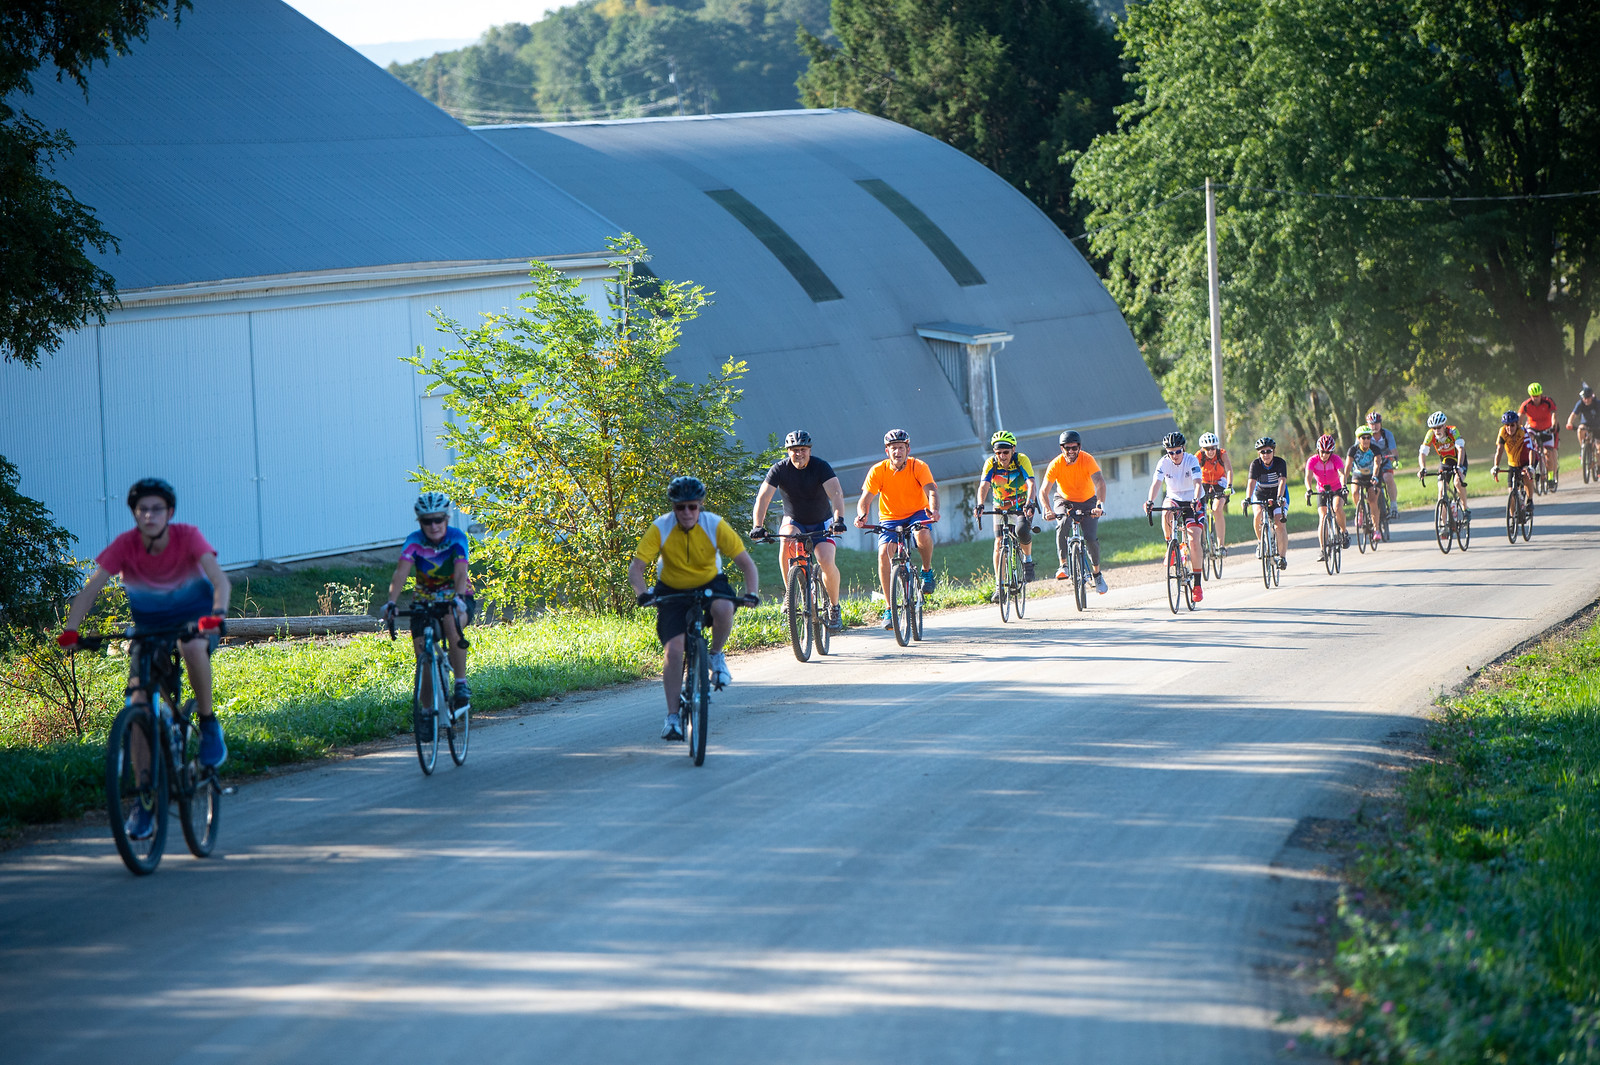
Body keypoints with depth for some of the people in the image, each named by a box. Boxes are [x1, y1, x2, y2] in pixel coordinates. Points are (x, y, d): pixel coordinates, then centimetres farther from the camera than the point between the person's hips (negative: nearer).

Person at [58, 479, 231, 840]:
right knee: (139, 703, -13)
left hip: (193, 616, -2)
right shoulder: (125, 545, -19)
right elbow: (90, 589, -25)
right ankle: (146, 800, -4)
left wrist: (217, 613, -53)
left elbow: (221, 581, -33)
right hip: (149, 624, 2)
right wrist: (70, 630, -40)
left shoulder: (188, 537, -22)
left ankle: (208, 723, -14)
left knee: (192, 647, -39)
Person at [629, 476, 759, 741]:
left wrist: (751, 593, -35)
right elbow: (635, 567, -23)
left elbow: (746, 563, -18)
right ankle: (672, 716, -6)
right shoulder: (660, 529, -20)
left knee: (724, 608, -35)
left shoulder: (715, 526, -19)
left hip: (709, 584, 0)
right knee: (673, 649, -17)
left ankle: (716, 655, -5)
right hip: (672, 591, 0)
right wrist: (643, 593, -43)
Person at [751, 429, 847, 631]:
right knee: (787, 541, -35)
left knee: (826, 561, -23)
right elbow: (763, 497, -22)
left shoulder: (821, 467, -17)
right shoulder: (780, 469, -13)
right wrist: (758, 526, -37)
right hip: (794, 521, 1)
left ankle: (834, 606, 2)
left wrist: (838, 519, -47)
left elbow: (836, 494, -29)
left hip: (821, 523, -1)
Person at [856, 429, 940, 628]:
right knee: (883, 552, -24)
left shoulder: (919, 467, -14)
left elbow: (931, 491, -25)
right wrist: (861, 515, -38)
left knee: (922, 534, -37)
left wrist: (934, 509, -47)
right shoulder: (878, 471, -12)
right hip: (890, 518, 1)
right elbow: (865, 498, -15)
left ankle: (927, 570, -5)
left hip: (917, 513, -1)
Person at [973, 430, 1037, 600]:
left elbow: (1031, 484, -33)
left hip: (1022, 507, -2)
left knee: (1022, 530, -31)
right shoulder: (991, 463, -17)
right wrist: (980, 505, -47)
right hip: (1001, 508, 2)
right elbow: (983, 486, -28)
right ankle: (999, 586, -3)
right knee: (999, 544, -10)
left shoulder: (1022, 460, -21)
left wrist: (1029, 504, -51)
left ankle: (1028, 559, -2)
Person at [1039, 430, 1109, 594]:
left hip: (1087, 501, 0)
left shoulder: (1087, 460, -24)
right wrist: (1048, 511, -41)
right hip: (1064, 501, 0)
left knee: (1091, 538, -14)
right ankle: (1063, 565, -22)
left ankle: (1097, 574, 8)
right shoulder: (1056, 464, -21)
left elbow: (1100, 482, -34)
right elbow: (1043, 491, -23)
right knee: (1063, 525, -31)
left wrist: (1100, 505, -49)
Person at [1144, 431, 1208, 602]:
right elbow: (1156, 483, -25)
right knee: (1166, 513, -36)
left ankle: (1197, 585, -7)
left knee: (1194, 540, -13)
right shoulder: (1164, 463, -14)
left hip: (1192, 501, -2)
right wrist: (1150, 501, -44)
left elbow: (1198, 483, -31)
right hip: (1174, 498, 2)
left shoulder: (1192, 460, -19)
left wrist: (1196, 501, -50)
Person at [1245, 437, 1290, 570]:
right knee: (1258, 514, -28)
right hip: (1260, 495, 1)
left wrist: (1280, 497, -49)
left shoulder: (1280, 463, -19)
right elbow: (1251, 482, -29)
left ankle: (1282, 556, -10)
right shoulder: (1256, 464, -17)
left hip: (1278, 495, -1)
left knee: (1279, 523, -17)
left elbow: (1282, 481, -32)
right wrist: (1248, 498, -47)